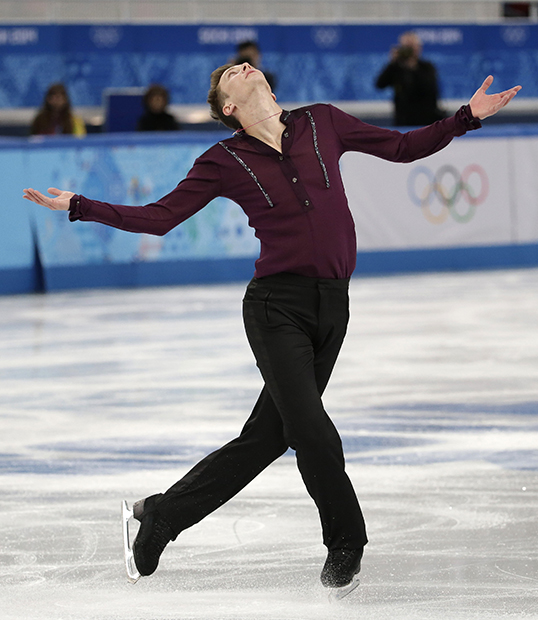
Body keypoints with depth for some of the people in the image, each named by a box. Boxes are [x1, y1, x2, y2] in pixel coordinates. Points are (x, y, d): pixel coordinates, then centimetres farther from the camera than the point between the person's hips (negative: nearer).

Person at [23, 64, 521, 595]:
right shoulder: (225, 160, 2)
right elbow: (157, 218, 3)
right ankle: (346, 543, 6)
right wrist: (79, 207, -7)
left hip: (332, 306, 4)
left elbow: (402, 147, 16)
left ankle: (160, 514, 21)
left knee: (267, 437, 6)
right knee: (311, 428, -16)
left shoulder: (323, 124, 10)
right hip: (278, 305, -4)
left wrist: (468, 117, 6)